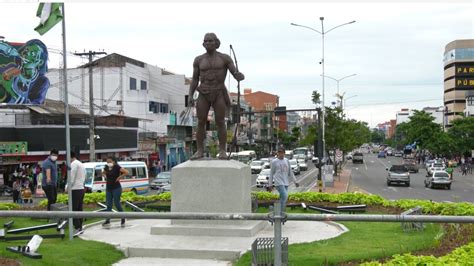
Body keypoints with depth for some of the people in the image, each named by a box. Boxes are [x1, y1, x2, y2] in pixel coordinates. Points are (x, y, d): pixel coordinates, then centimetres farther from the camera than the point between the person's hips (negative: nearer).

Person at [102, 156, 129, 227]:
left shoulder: (117, 167, -13)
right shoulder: (107, 167, 6)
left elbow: (126, 172, -22)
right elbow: (103, 173, 29)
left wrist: (119, 177, -18)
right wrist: (105, 177, 9)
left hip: (116, 188, -6)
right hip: (108, 188, 6)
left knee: (117, 204, -3)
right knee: (108, 204, 4)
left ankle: (123, 219, 13)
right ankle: (107, 221, 5)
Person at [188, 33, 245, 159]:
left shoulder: (225, 58, 0)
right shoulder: (198, 60, 6)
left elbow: (238, 76, -5)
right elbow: (194, 80, 8)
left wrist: (239, 75, -30)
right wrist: (190, 96, -5)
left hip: (219, 95, -2)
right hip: (203, 96, 2)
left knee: (220, 123, -5)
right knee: (201, 123, -3)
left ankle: (222, 151, 1)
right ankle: (200, 151, 3)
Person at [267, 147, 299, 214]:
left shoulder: (286, 161, 12)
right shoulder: (274, 162, 0)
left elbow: (290, 172, 17)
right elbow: (271, 174, 4)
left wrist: (295, 181, 13)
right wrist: (270, 185, 5)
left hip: (286, 182, 5)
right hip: (278, 182, -5)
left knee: (283, 198, 5)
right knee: (285, 196, -20)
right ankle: (280, 212, -10)